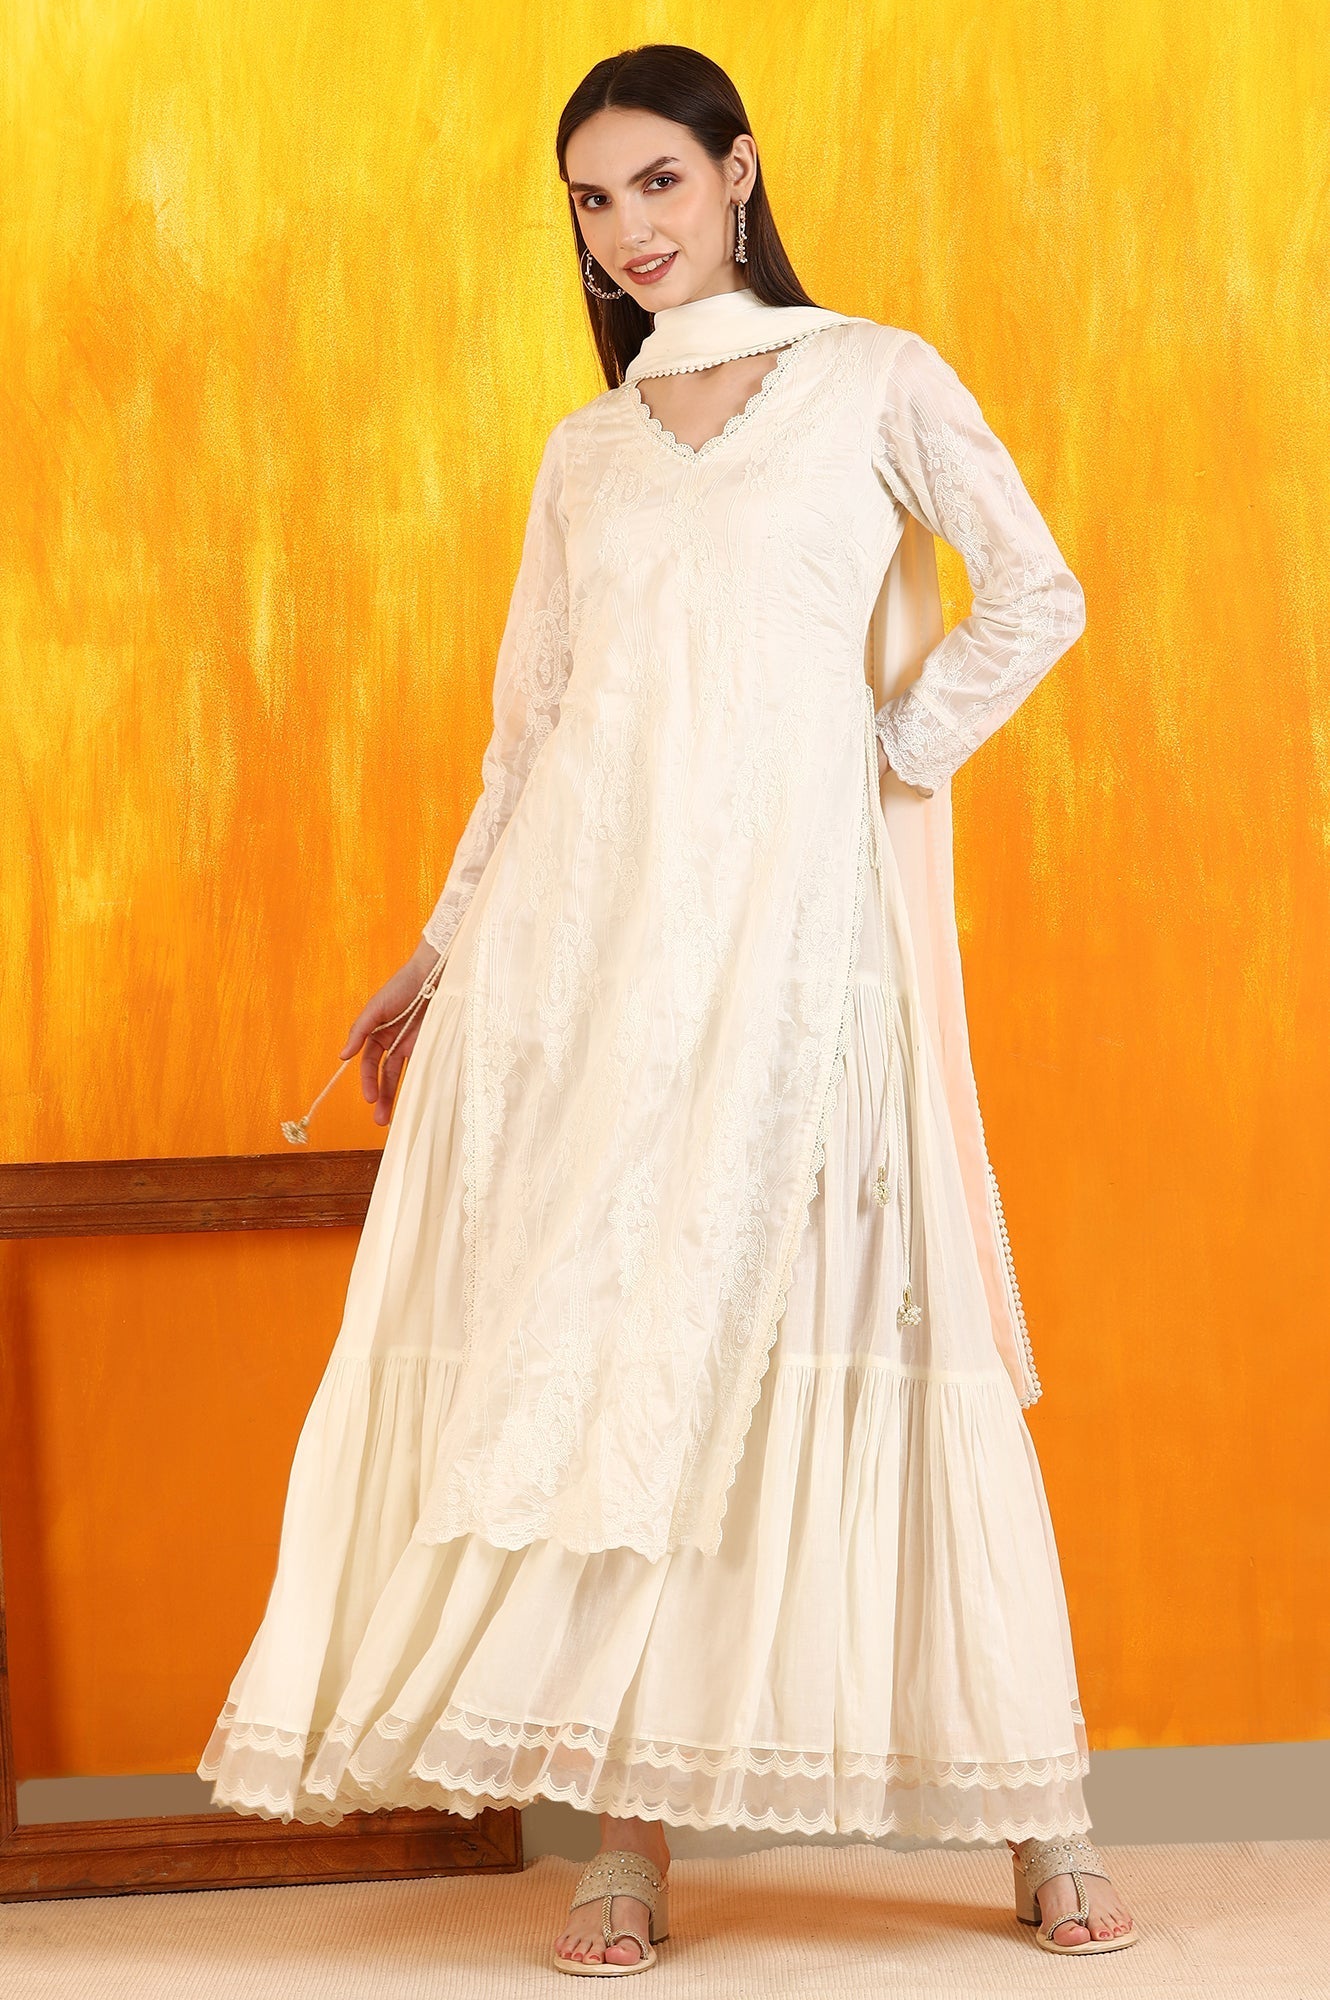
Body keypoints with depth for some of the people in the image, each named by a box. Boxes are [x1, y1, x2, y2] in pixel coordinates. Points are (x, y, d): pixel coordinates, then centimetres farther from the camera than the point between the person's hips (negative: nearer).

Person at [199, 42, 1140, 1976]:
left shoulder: (875, 379, 8)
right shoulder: (584, 454, 18)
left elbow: (1038, 599, -2)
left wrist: (893, 761, -2)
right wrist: (439, 955, 15)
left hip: (794, 917, -3)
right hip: (588, 927, 4)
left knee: (849, 1328, -5)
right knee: (591, 1337, -3)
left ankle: (1038, 1811, 3)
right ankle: (629, 1832, 1)